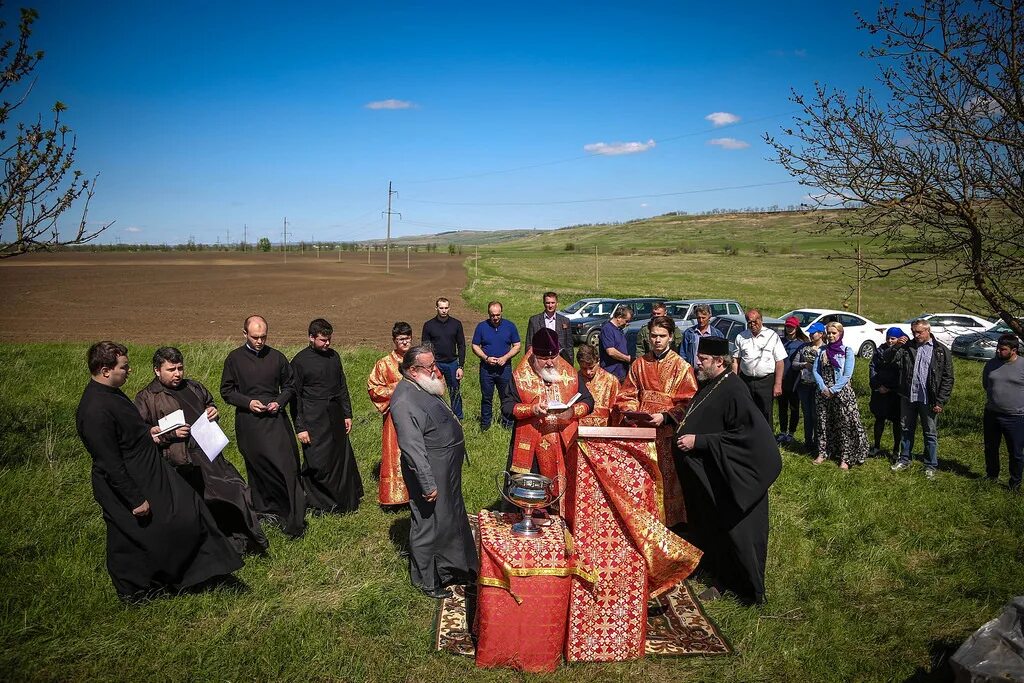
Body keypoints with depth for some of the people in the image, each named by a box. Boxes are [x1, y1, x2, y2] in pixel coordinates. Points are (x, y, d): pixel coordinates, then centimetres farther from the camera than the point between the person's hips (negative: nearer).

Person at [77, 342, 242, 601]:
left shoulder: (110, 392, 1)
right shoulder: (95, 410, -30)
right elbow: (110, 465, -28)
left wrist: (146, 434, 12)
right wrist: (135, 500, -24)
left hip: (150, 473, 10)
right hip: (125, 486, -10)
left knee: (187, 511, 16)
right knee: (133, 538, 9)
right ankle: (134, 591, 32)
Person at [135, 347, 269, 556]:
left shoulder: (193, 387, 15)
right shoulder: (146, 398, -2)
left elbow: (209, 403, 31)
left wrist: (213, 412, 8)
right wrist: (171, 434, -17)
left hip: (210, 454, 6)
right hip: (183, 464, -6)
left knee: (236, 491, 6)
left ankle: (243, 541, 21)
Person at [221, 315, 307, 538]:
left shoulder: (277, 357, 5)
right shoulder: (234, 359, 1)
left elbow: (290, 385, 14)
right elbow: (226, 391, 5)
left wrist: (279, 402, -5)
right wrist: (247, 402, -11)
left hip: (276, 419, 1)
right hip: (249, 422, 0)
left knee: (286, 466, -4)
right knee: (258, 468, 8)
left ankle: (293, 520, 3)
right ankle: (264, 510, 23)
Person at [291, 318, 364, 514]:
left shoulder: (333, 356, 9)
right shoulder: (300, 361, -8)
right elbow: (295, 397, -7)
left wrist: (347, 414, 14)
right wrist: (300, 427, -10)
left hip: (335, 417, 5)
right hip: (314, 421, -5)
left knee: (341, 458, 10)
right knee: (317, 463, -3)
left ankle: (345, 502, 24)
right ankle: (315, 504, 14)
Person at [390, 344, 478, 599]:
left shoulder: (426, 389, 7)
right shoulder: (405, 401, -25)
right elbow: (412, 447, -28)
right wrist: (427, 483, -27)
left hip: (448, 471, 10)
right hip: (431, 473, -10)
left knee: (452, 518, 23)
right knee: (429, 525, 6)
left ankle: (450, 568, 43)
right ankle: (426, 581, 25)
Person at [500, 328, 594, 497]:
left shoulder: (571, 374, 6)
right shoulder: (521, 376, -1)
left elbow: (587, 402, 8)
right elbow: (507, 407, -4)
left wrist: (573, 411, -13)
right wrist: (532, 409, -19)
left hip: (564, 445, 2)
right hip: (530, 448, -2)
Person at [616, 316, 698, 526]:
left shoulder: (681, 367, 0)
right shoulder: (639, 364, 12)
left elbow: (688, 403, -5)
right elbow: (628, 395, 15)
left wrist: (664, 416, -17)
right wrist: (631, 412, -4)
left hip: (667, 432, -3)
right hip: (640, 430, 3)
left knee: (667, 477, -2)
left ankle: (669, 522, 8)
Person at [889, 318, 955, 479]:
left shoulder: (942, 351, -4)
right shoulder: (907, 347, 5)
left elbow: (947, 379, -5)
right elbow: (888, 359, -2)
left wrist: (940, 401, -10)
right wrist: (896, 346, -20)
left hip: (928, 400, -3)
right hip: (908, 397, 3)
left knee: (930, 433, 7)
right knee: (906, 430, 14)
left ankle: (930, 466, 19)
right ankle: (904, 460, 28)